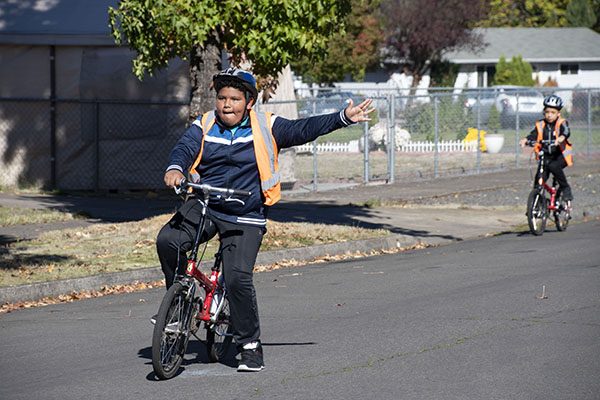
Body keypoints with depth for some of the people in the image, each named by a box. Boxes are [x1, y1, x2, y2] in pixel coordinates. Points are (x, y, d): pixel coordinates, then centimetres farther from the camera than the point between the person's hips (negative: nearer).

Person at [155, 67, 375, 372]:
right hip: (203, 207, 2)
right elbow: (185, 148, -11)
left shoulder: (266, 128, 1)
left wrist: (344, 118, -6)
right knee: (168, 240, -23)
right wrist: (175, 169, -34)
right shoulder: (204, 127, 4)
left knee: (238, 278, -16)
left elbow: (304, 129, 1)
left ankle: (250, 346, 0)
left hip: (245, 218, -2)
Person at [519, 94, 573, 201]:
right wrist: (525, 140, -33)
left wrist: (561, 138, -49)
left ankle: (565, 188, -14)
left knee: (553, 166, -34)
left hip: (561, 156, -3)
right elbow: (533, 135, -9)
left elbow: (566, 132, -25)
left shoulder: (561, 123, -5)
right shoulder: (540, 125, 4)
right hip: (546, 157, 3)